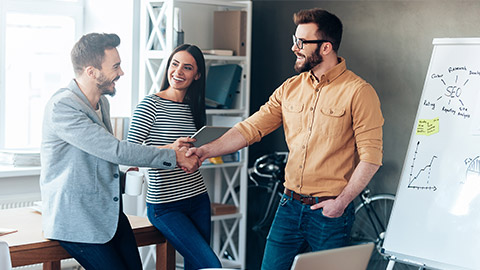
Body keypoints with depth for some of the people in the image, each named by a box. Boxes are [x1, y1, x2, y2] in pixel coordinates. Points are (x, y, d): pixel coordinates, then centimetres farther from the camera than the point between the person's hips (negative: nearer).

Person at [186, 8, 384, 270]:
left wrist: (342, 202, -15)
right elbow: (250, 128, 5)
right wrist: (206, 150, -6)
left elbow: (371, 156, -12)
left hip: (329, 212, -5)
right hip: (290, 207, 5)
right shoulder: (290, 88, 8)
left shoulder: (358, 92, -9)